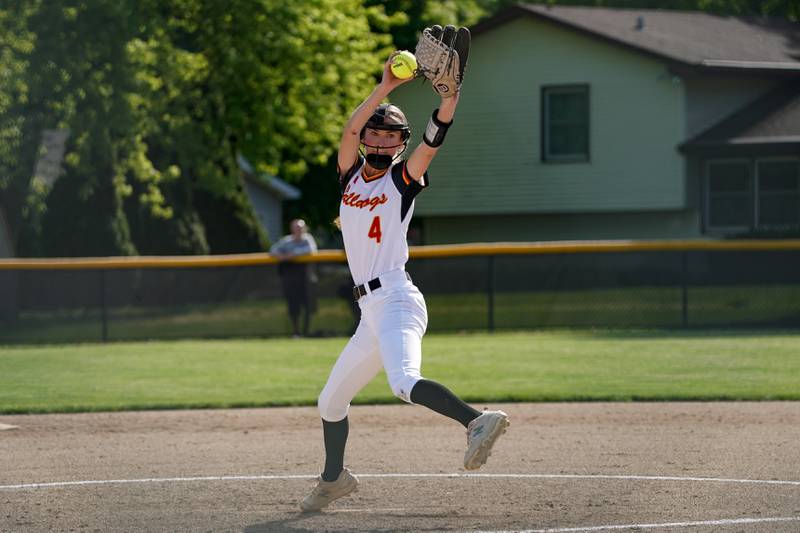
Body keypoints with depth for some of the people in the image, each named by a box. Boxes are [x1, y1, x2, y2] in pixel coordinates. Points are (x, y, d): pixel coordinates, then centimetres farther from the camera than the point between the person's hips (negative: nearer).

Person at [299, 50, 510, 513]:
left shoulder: (403, 179, 1)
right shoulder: (351, 174, 15)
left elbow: (434, 139, -15)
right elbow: (351, 129, -1)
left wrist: (451, 94, -30)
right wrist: (386, 88, -11)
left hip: (396, 299, -7)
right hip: (371, 312, 7)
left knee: (405, 382, -34)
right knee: (331, 400, 19)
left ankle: (477, 421, -45)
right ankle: (334, 478, 36)